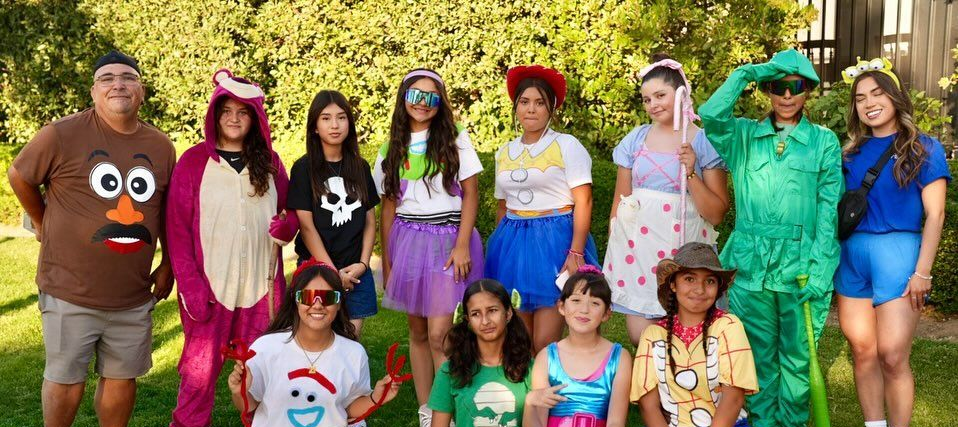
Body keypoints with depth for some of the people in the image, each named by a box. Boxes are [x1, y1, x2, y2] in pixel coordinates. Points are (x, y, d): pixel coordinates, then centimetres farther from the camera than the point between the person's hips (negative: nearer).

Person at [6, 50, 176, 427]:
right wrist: (43, 224, 11)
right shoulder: (62, 134, -10)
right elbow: (19, 176, 5)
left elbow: (168, 210, 13)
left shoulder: (161, 146, 3)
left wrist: (167, 266, 12)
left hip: (134, 296, 3)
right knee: (66, 381, 10)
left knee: (122, 378, 14)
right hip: (69, 292, -3)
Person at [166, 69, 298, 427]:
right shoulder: (193, 162, -1)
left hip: (261, 284, 3)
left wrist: (286, 226, -9)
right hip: (209, 286, -2)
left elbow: (288, 211, 16)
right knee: (200, 372, 4)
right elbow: (178, 230, -3)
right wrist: (190, 286, -10)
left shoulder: (270, 161, 8)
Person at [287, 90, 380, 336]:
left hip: (357, 272, 3)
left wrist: (362, 264, -4)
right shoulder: (304, 168, -2)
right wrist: (333, 272, -11)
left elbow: (370, 221, 10)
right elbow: (306, 225, -7)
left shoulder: (360, 168, 9)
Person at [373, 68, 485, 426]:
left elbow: (470, 196, -3)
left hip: (447, 240, -4)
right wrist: (386, 259, 8)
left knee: (439, 335, -11)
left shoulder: (455, 140, 0)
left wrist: (462, 246, -12)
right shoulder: (391, 149, 9)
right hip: (407, 241, 4)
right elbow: (388, 206, 11)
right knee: (417, 332, 9)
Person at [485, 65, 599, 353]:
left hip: (554, 242, -5)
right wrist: (500, 247, 14)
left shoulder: (567, 145, -3)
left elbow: (583, 202, -9)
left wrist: (576, 253, -18)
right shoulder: (505, 153, 14)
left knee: (546, 344, -8)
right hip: (513, 245, 5)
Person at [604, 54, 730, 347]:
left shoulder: (705, 142, -1)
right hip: (636, 247, 3)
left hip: (683, 247, -2)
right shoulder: (635, 139, 8)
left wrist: (690, 172, -15)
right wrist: (613, 252, 9)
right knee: (639, 339, 1)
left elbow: (716, 214, -4)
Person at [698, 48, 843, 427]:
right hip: (750, 264, 1)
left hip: (800, 264, -1)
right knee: (758, 353, 11)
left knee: (797, 355, 8)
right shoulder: (744, 135, 6)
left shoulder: (824, 141, 4)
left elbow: (829, 208, -1)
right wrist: (745, 73, -8)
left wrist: (820, 268, -9)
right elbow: (709, 115, -15)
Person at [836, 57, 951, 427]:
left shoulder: (923, 148, 2)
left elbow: (934, 214, -4)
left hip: (897, 253, -4)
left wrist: (922, 273, -10)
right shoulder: (852, 152, 12)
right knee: (862, 352, 6)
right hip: (851, 254, 4)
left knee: (892, 356, -5)